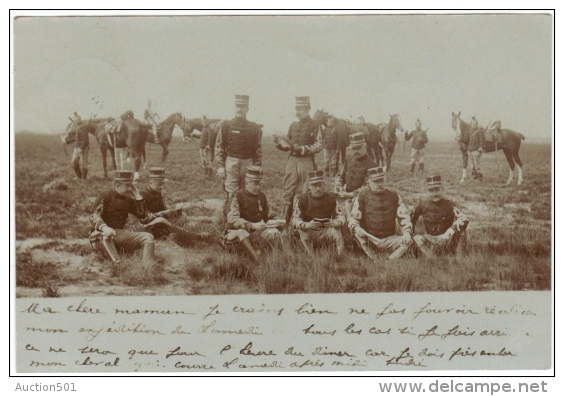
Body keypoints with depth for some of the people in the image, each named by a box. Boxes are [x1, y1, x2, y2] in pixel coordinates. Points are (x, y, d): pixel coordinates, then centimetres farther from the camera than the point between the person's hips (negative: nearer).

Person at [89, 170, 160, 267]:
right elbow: (94, 216, -19)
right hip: (101, 237, -6)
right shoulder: (106, 197, -4)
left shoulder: (128, 200, 13)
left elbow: (145, 219, 8)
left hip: (121, 234, 6)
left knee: (148, 237, -14)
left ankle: (149, 268, -35)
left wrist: (138, 198, 0)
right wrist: (104, 227, -41)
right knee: (106, 236, -41)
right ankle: (118, 263, -57)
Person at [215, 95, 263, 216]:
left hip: (248, 163, 3)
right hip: (231, 162, -2)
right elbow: (219, 147, 1)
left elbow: (258, 150, 10)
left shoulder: (254, 128, 8)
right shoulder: (227, 125, 2)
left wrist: (257, 168, 5)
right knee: (231, 193, -8)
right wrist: (220, 166, -5)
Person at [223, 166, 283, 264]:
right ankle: (256, 257, -47)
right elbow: (232, 219, -26)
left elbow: (265, 218, 17)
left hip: (255, 234, 6)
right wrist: (252, 225, -38)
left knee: (274, 232, -20)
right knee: (241, 232, -42)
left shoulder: (262, 196, 7)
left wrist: (272, 222, -8)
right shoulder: (238, 197, -12)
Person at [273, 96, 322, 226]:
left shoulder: (314, 126, -4)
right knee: (288, 192, 4)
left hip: (307, 162, -5)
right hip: (292, 161, 5)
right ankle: (285, 221, 9)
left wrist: (301, 148, -18)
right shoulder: (293, 125, 14)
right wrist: (278, 142, -3)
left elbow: (318, 146, -11)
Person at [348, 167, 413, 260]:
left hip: (389, 239, 2)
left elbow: (404, 216, 6)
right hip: (369, 239, -2)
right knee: (357, 234, -33)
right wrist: (356, 228, -29)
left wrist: (406, 232, -14)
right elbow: (353, 218, -5)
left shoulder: (393, 196, 9)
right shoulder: (362, 196, 2)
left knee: (408, 240, -22)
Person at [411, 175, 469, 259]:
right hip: (431, 242, 2)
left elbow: (464, 220, -32)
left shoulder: (449, 205, -14)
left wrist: (447, 234, -43)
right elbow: (411, 219, 9)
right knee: (416, 238, -26)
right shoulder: (423, 204, -4)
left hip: (448, 241, -2)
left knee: (460, 229, -30)